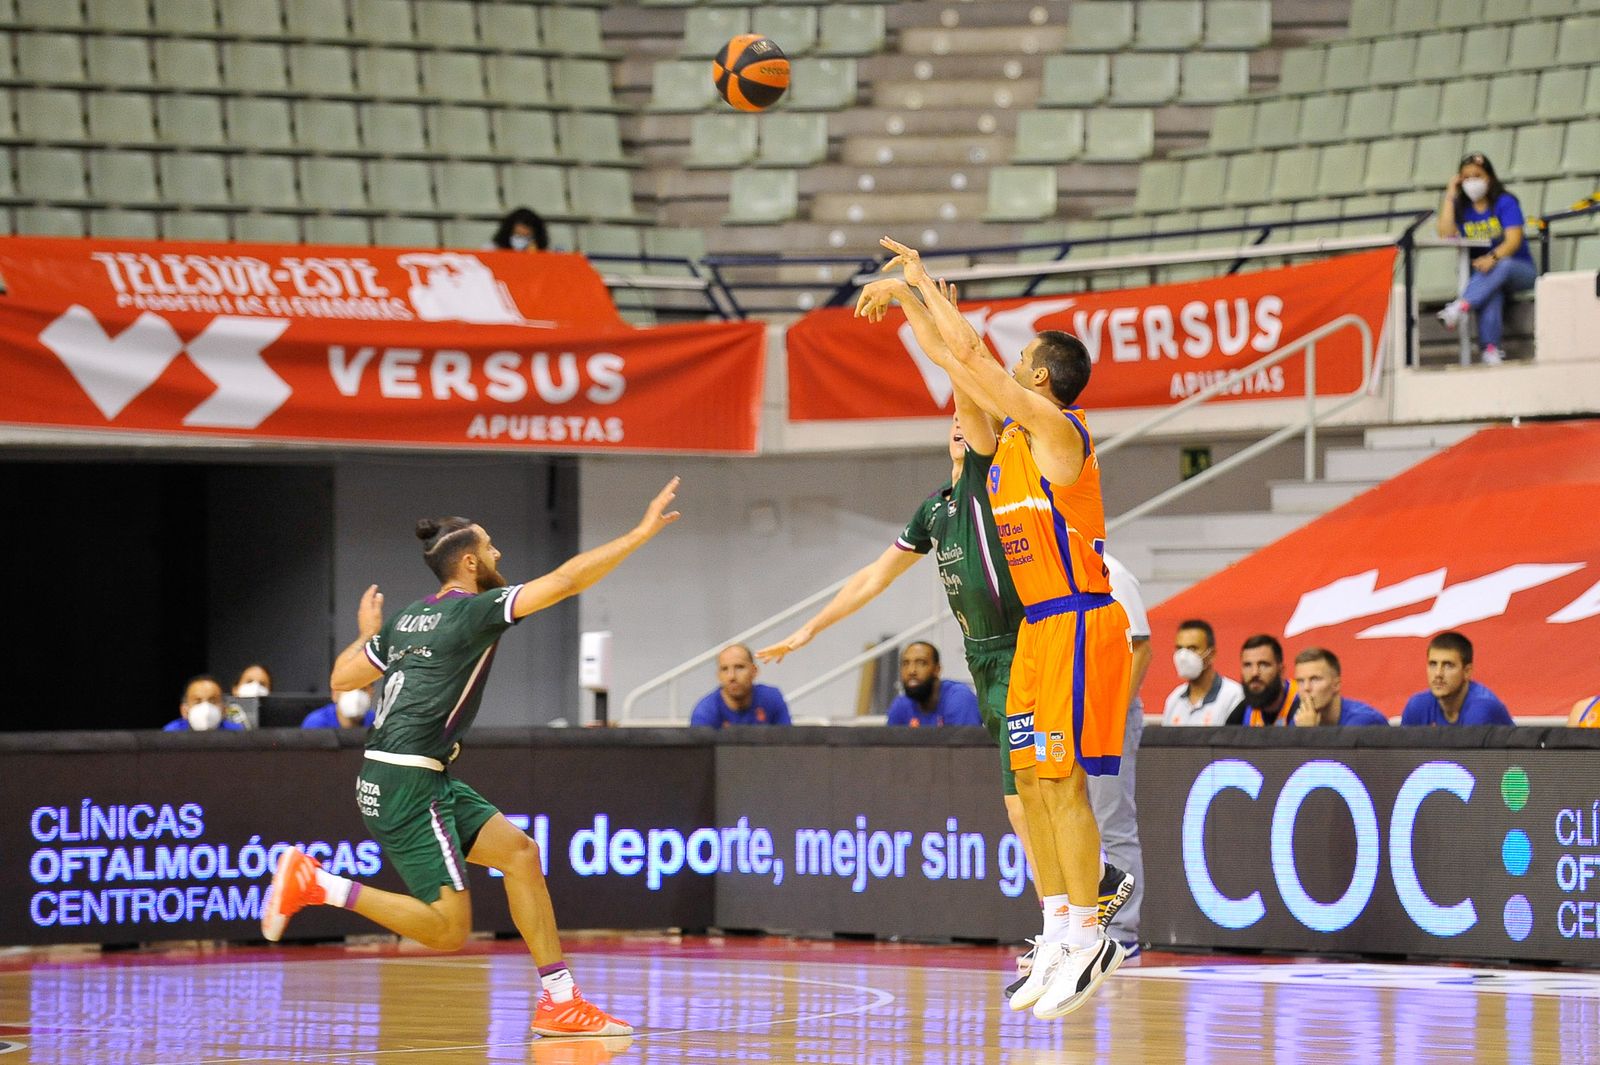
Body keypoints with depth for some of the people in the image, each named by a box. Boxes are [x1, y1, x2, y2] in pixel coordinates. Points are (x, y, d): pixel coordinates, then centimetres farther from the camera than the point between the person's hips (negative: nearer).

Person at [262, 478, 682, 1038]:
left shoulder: (410, 618, 14)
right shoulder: (473, 610, -9)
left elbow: (342, 678, 19)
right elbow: (565, 580, -16)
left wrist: (368, 636, 38)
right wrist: (640, 534, -11)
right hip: (406, 784, -10)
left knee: (519, 852, 7)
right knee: (447, 928, -11)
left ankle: (560, 1002, 7)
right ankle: (312, 882, -9)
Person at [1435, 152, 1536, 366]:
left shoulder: (1505, 203, -3)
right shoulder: (1462, 208, 10)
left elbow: (1514, 240, -16)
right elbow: (1445, 234, -7)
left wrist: (1493, 258, -36)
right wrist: (1450, 196, -2)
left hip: (1519, 270, -2)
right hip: (1482, 275, 2)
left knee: (1502, 266, -38)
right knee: (1491, 293, -35)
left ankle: (1461, 306, -54)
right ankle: (1491, 349, -47)